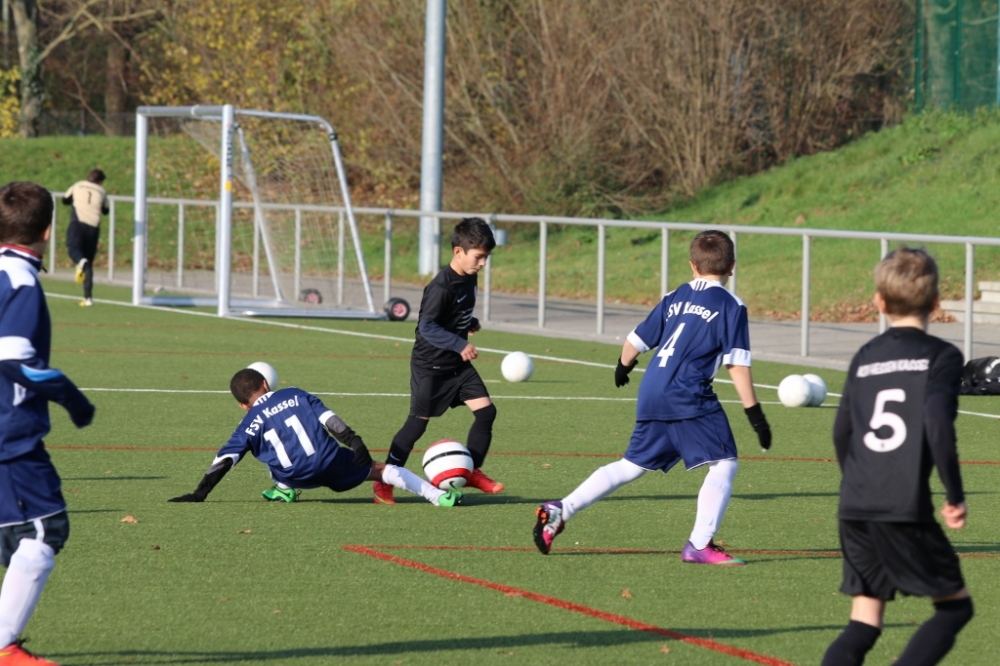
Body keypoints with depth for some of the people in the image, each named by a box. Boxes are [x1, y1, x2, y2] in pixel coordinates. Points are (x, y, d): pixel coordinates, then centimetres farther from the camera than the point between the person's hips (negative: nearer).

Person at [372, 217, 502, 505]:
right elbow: (427, 326, -26)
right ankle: (385, 483, 5)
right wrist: (460, 345, -29)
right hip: (430, 366, -8)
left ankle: (472, 472, 13)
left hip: (458, 364, 8)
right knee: (418, 422, -4)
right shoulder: (441, 287, -24)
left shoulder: (468, 278, 3)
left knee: (486, 410, -1)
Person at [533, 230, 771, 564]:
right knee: (723, 464, -2)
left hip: (651, 396, 6)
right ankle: (700, 544, -12)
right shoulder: (731, 306, -1)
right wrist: (754, 412, -7)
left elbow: (637, 339, 22)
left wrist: (623, 366, 42)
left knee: (631, 466, 18)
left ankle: (559, 511, 14)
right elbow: (737, 364, -8)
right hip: (689, 398, -6)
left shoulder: (675, 298, 16)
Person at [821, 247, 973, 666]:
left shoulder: (864, 358, 15)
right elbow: (938, 424, -15)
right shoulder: (941, 356, -1)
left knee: (864, 623, 10)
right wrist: (955, 496, -7)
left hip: (855, 507, 5)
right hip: (906, 509, -5)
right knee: (955, 605, 8)